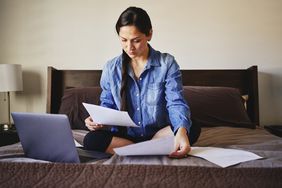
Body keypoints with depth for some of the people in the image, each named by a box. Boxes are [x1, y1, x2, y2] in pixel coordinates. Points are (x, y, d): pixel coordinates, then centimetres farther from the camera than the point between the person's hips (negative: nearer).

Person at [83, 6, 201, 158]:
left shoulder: (167, 64, -5)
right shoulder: (111, 68, 2)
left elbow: (176, 104, -13)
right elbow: (107, 105, 10)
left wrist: (181, 130, -35)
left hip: (159, 135, -1)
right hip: (124, 136, 2)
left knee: (193, 129, -28)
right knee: (91, 139, -27)